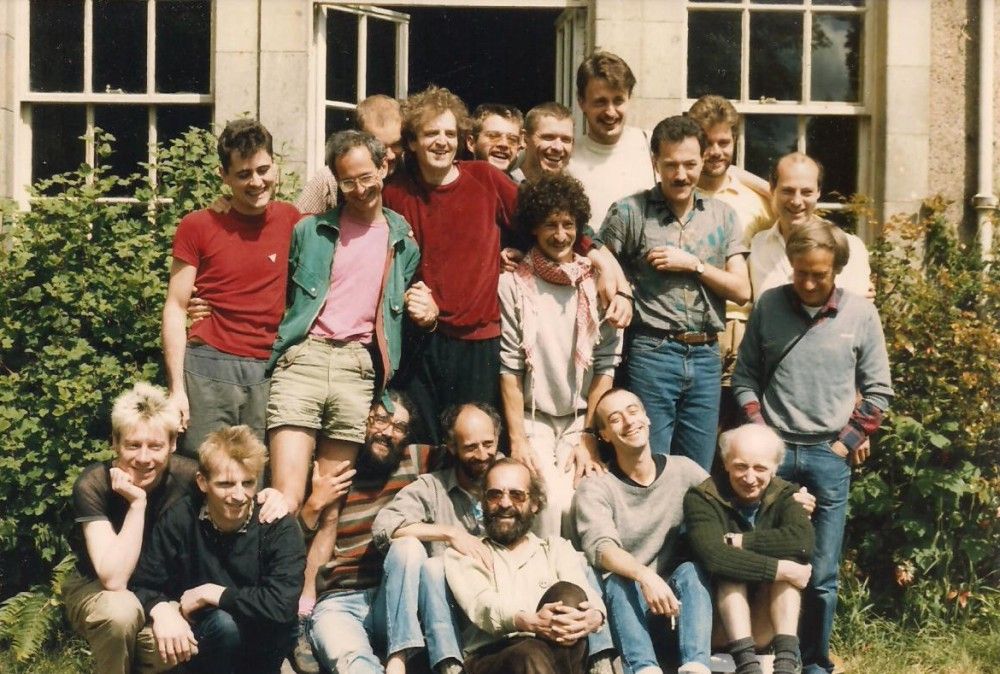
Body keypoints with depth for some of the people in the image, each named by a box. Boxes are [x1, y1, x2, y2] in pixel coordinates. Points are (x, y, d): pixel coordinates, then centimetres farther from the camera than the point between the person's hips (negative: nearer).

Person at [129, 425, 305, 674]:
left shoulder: (279, 527, -15)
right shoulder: (180, 520, -10)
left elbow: (281, 606, -27)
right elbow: (142, 585, -5)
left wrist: (210, 594, -21)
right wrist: (162, 611, -27)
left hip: (265, 643, 0)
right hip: (204, 643, 1)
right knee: (224, 623, -33)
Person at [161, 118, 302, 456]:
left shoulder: (290, 220, 9)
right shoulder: (198, 226, 3)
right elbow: (175, 308, 2)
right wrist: (177, 387, -5)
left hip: (268, 373, 2)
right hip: (208, 369, -2)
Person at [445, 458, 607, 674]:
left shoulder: (557, 548, 24)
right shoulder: (464, 554, 17)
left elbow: (584, 593, 2)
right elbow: (481, 605, -5)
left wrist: (594, 616, -26)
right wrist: (530, 622, -29)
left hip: (559, 653, 2)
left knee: (567, 594, -29)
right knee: (532, 655, -38)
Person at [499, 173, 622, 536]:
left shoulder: (597, 283, 1)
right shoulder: (514, 285, -3)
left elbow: (606, 364, 1)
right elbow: (509, 367, -4)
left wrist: (589, 435, -5)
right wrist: (517, 438, -8)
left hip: (581, 420, 1)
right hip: (533, 419, -1)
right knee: (549, 503, -19)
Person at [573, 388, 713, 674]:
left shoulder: (683, 471, 5)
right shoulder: (594, 489, -4)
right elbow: (601, 548, -20)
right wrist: (645, 576, -40)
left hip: (679, 601, 2)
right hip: (629, 608, -2)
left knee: (690, 570, -27)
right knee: (619, 581, -31)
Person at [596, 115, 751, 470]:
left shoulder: (722, 216, 11)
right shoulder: (629, 212, 0)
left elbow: (741, 291, 5)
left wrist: (693, 264, -5)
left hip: (705, 356, 4)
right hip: (652, 352, -3)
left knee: (698, 474, 10)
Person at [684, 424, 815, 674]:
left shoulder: (784, 495, -2)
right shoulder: (702, 499, -12)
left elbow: (802, 541, -26)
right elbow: (713, 556, -33)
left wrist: (738, 542, -25)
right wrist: (780, 569, -32)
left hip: (767, 627, 2)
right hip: (720, 623, -2)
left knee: (789, 556, -22)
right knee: (730, 568, -28)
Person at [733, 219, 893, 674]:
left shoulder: (861, 315, 0)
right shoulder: (768, 306, 2)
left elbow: (878, 392, 6)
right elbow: (744, 376, 9)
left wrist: (848, 441, -1)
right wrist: (759, 432, -1)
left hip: (829, 456, -1)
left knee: (822, 574, 1)